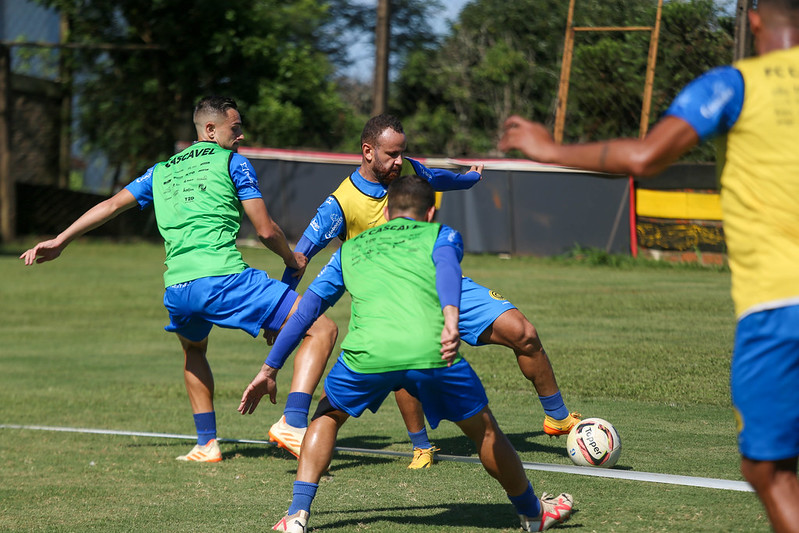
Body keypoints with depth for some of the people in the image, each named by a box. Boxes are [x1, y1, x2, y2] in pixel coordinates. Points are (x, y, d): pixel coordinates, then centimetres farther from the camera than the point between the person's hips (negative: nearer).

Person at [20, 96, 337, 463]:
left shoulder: (161, 171, 26)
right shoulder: (232, 162, 10)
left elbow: (111, 205, 28)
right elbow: (265, 230, 7)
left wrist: (60, 241, 36)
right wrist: (291, 259, 25)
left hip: (177, 288, 6)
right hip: (224, 278, -6)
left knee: (193, 351, 38)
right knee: (322, 330, -4)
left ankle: (206, 443, 30)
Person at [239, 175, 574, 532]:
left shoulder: (351, 248, 33)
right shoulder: (440, 234, 24)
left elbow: (307, 308, 28)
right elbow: (446, 266, 0)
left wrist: (269, 369, 31)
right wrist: (451, 319, -18)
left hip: (367, 353, 2)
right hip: (430, 349, -2)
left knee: (327, 417, 30)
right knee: (485, 431, 21)